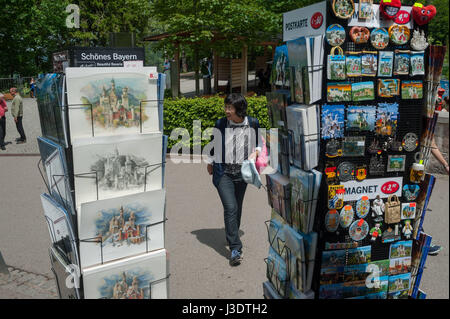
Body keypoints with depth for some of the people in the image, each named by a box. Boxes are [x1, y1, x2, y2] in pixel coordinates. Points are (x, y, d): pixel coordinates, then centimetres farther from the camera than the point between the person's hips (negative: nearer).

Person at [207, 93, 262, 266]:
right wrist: (210, 163, 18)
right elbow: (213, 144, 10)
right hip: (223, 172, -2)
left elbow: (259, 142, 15)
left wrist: (255, 152, -5)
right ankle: (235, 249, -11)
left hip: (242, 172, 3)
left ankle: (232, 237, 40)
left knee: (237, 208, 15)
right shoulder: (221, 124, -5)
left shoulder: (253, 123, -2)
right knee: (230, 208, -13)